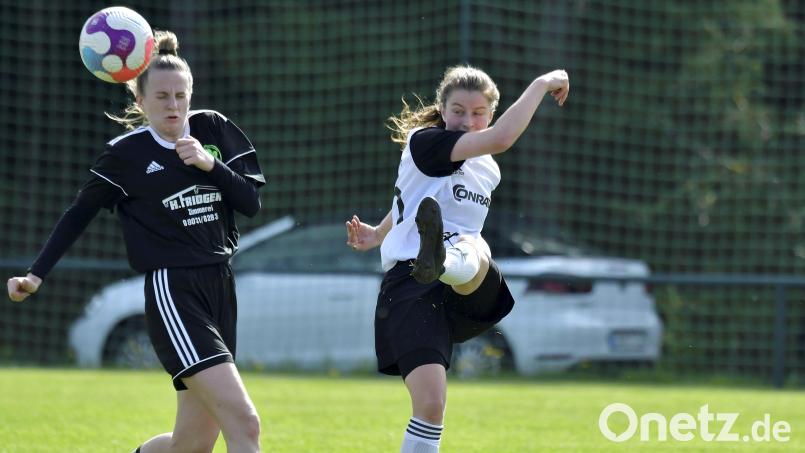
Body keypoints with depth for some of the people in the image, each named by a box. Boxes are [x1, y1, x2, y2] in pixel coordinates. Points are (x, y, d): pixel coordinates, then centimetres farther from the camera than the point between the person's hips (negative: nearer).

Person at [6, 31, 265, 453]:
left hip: (219, 287, 6)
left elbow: (251, 201, 3)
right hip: (171, 290, -6)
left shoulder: (213, 129, 6)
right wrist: (36, 274, 0)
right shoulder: (125, 153, -4)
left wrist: (210, 164, -12)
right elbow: (79, 213, 7)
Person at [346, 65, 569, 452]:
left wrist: (380, 235, 35)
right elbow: (501, 138, -19)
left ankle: (441, 260, -73)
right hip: (411, 287, -4)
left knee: (473, 250, -35)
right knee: (430, 405, -22)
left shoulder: (487, 170, 19)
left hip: (469, 294, 4)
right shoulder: (424, 142, -4)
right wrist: (541, 85, -11)